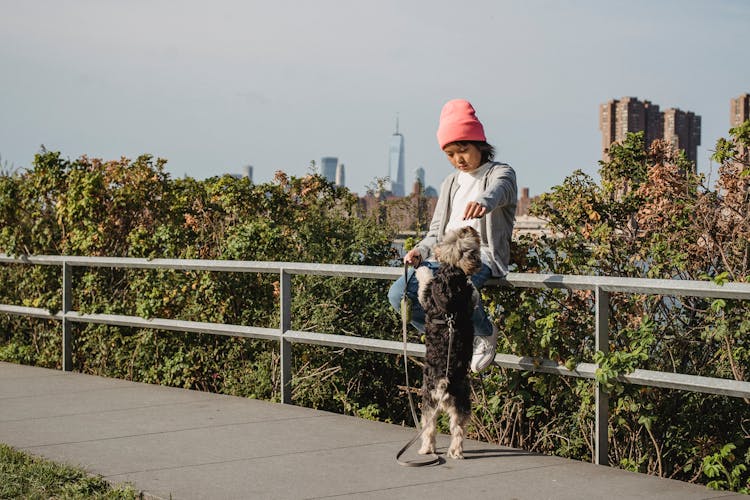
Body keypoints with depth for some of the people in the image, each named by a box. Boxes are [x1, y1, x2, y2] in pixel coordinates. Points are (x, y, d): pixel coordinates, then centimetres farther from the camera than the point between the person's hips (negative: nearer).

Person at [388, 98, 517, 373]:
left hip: (482, 255, -6)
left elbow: (499, 190, -24)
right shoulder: (450, 183, 24)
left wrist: (484, 201, -50)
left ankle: (485, 332, -7)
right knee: (399, 294, -20)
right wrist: (420, 251, -1)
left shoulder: (500, 173, 3)